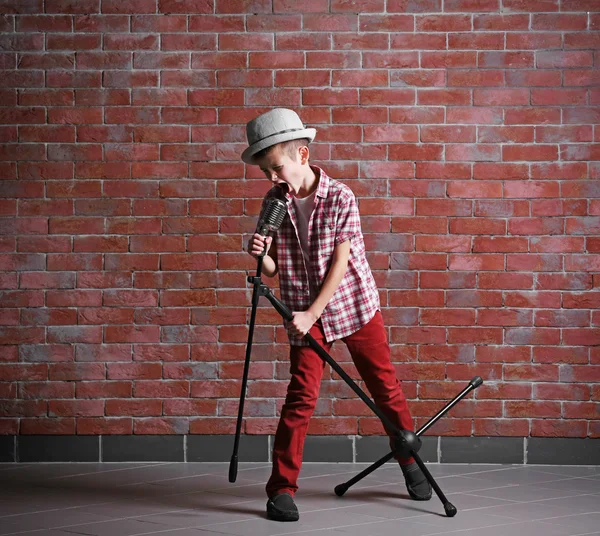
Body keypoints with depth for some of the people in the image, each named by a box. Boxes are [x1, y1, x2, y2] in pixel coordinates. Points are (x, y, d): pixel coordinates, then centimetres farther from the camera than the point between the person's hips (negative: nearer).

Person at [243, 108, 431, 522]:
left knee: (386, 388, 8)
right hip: (306, 317, 2)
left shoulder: (340, 198, -13)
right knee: (302, 395, -8)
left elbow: (340, 263, -14)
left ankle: (412, 463, 28)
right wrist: (260, 254, -20)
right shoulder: (274, 202, -1)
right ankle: (282, 489, -3)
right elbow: (274, 270, 3)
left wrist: (312, 313, -18)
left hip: (356, 306, -2)